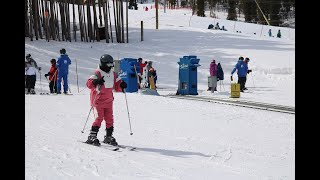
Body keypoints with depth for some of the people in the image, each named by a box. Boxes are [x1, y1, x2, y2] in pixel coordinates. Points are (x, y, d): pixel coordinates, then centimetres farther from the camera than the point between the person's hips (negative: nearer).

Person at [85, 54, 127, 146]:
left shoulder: (113, 74, 11)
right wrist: (96, 82, -40)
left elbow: (116, 86, 20)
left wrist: (121, 85, -2)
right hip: (98, 100, -7)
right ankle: (92, 137, -5)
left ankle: (109, 137, 17)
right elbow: (89, 84, -21)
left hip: (108, 101, 7)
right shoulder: (97, 73, -11)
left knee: (109, 118, 6)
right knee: (100, 117, -12)